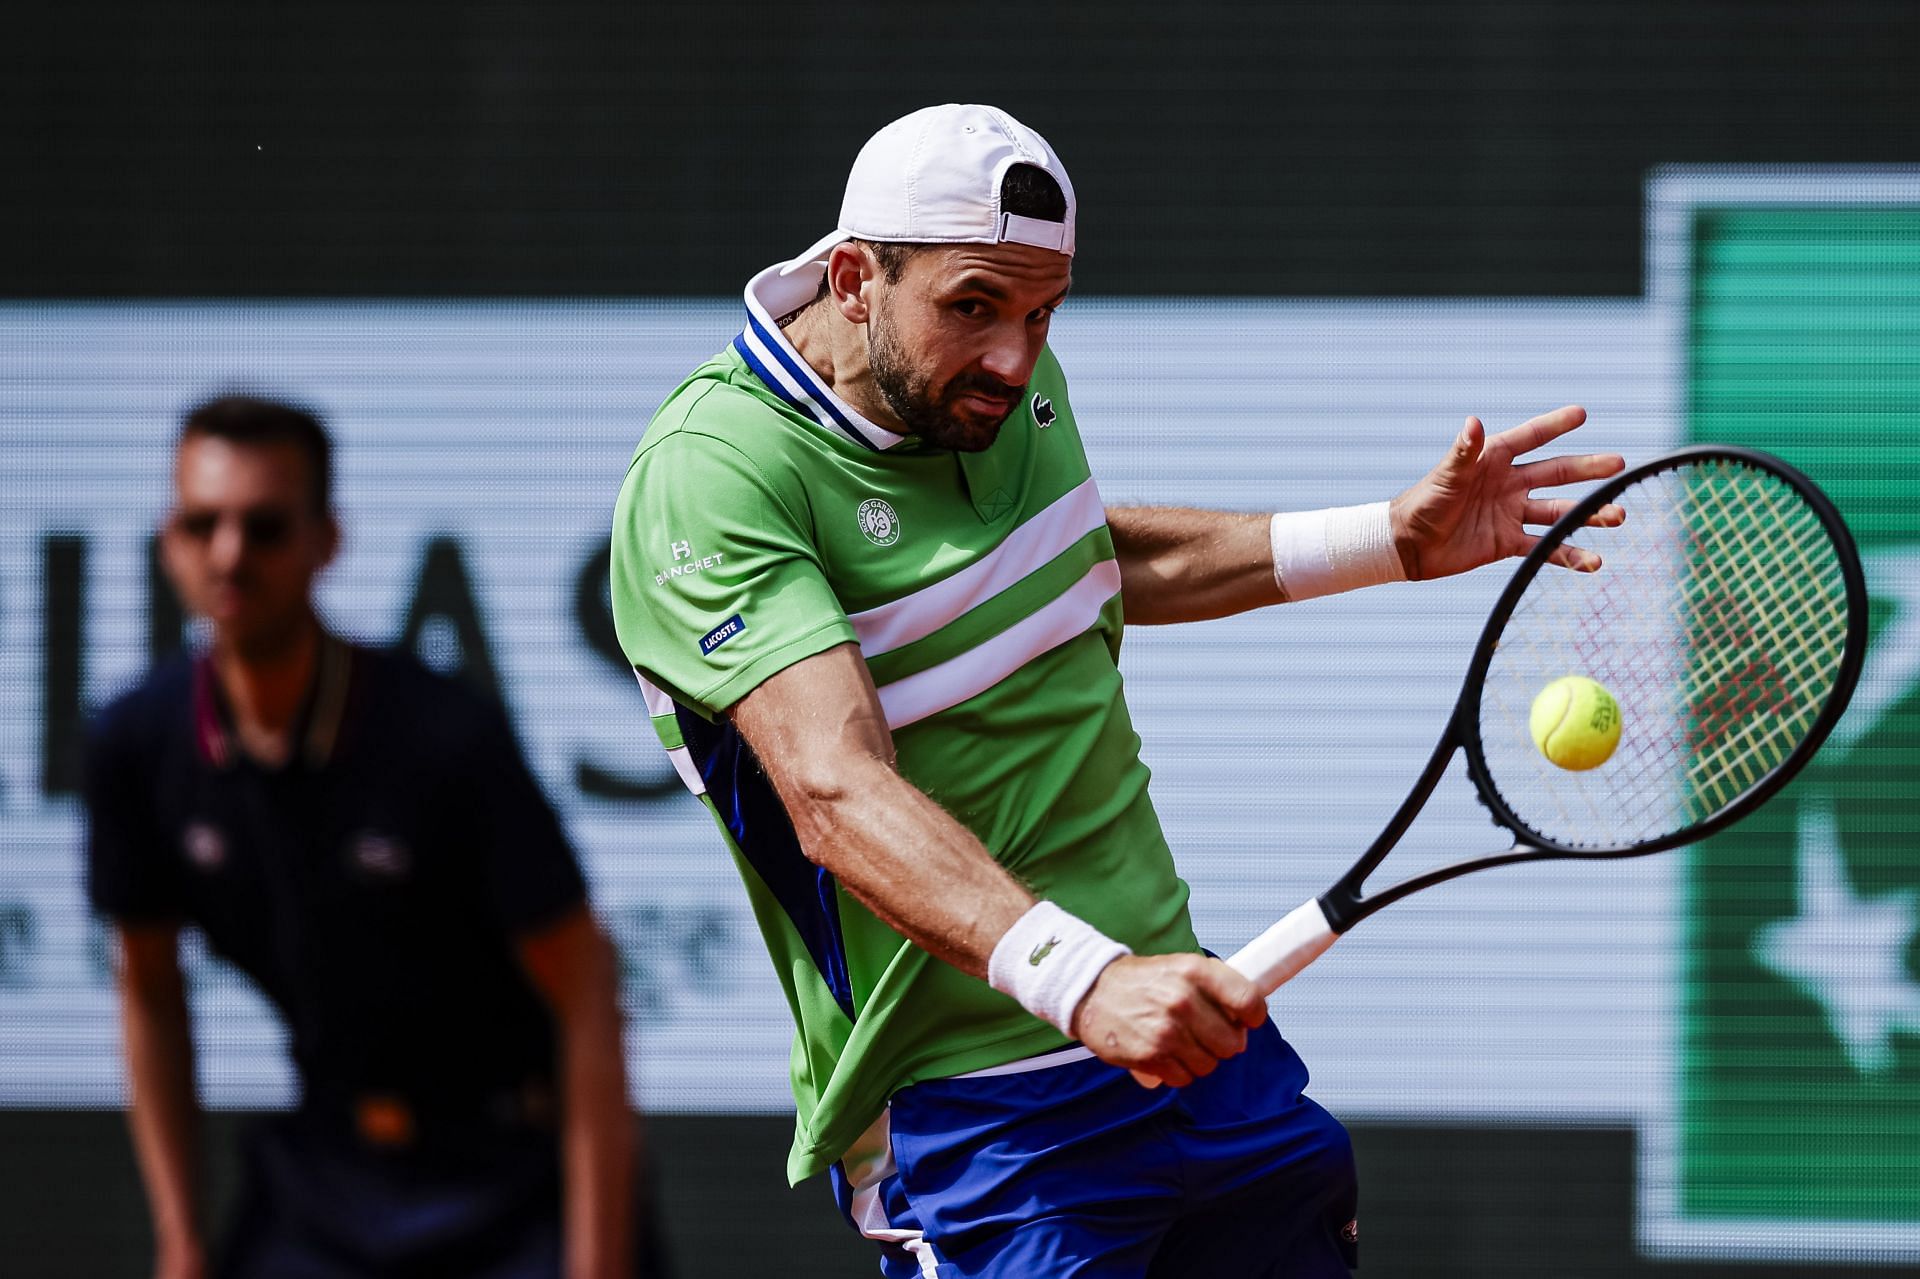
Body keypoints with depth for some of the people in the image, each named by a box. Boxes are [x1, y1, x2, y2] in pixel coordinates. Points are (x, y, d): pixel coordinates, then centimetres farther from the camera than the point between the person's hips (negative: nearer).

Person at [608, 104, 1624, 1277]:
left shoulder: (1008, 384, 6)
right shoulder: (710, 475, -21)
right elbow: (838, 797, -33)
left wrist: (1393, 541, 24)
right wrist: (1079, 978, -46)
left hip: (1177, 1012, 8)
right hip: (970, 1119, -8)